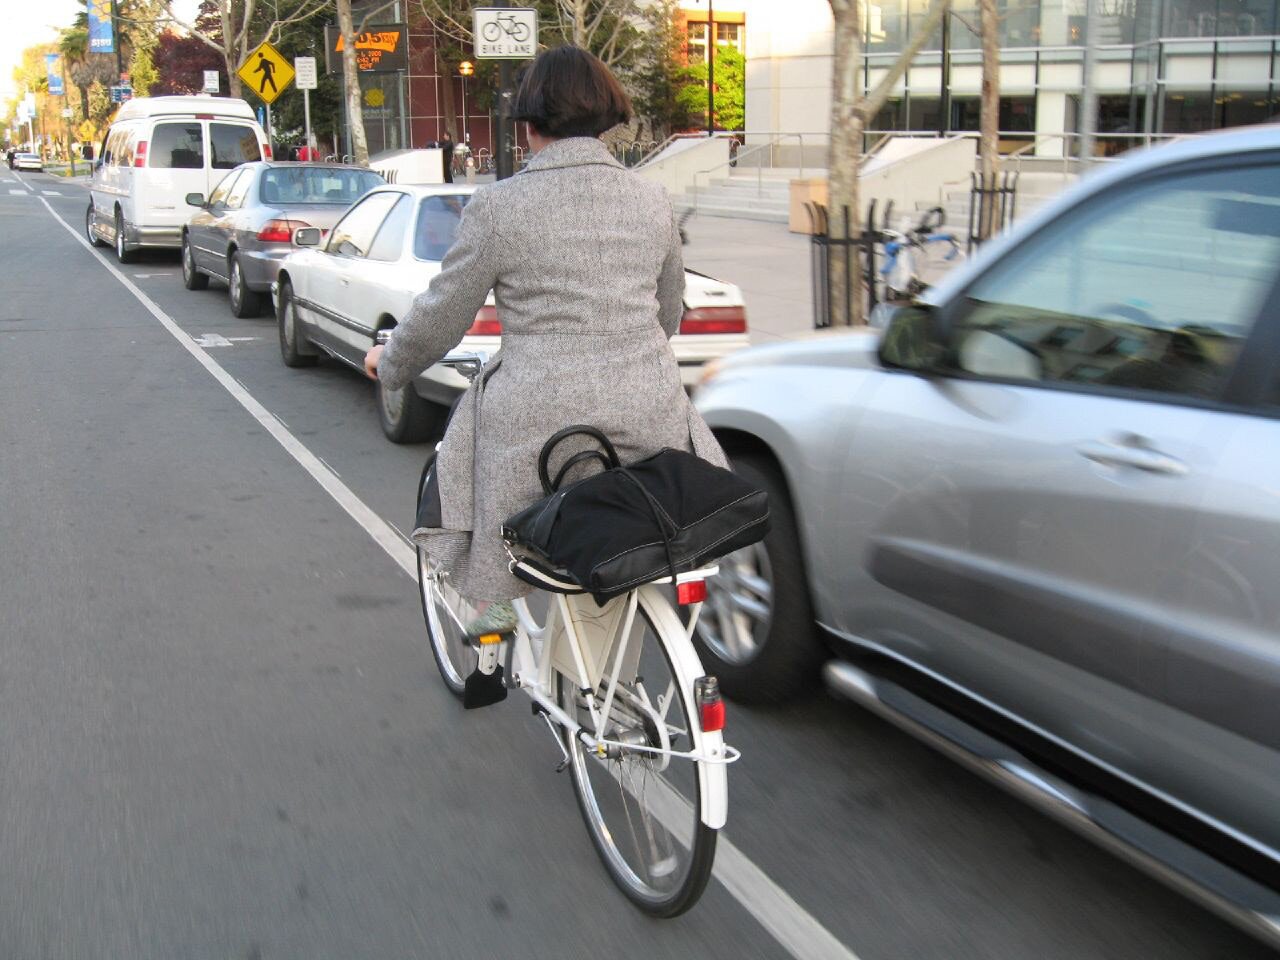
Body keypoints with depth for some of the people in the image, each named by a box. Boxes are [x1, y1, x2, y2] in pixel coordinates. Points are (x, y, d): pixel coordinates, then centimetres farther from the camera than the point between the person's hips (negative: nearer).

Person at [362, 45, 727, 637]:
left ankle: (492, 607, 29)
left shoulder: (498, 206, -6)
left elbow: (440, 317, 1)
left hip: (540, 418, -3)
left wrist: (388, 363, 21)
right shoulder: (652, 200, 7)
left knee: (464, 461, 25)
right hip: (650, 413, 3)